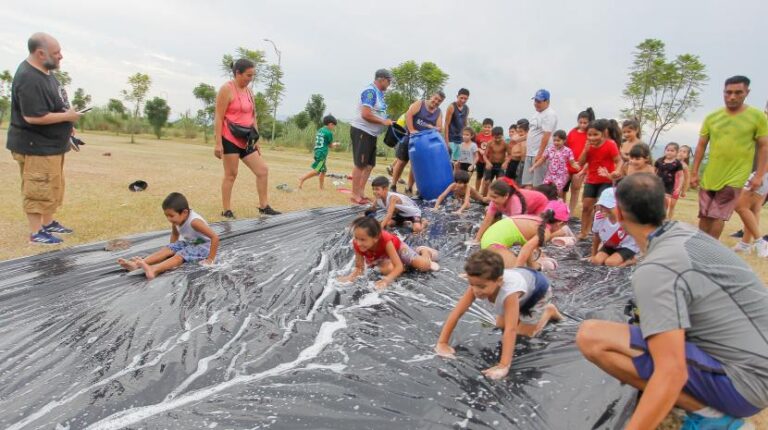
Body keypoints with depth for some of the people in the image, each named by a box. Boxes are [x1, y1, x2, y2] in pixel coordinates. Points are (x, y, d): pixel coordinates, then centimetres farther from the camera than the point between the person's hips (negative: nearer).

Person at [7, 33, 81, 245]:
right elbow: (33, 116, -28)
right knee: (37, 190, -1)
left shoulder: (45, 71, 9)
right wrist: (67, 116, -19)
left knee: (53, 187, 19)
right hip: (36, 147, -10)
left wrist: (66, 126, 13)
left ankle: (48, 223, 32)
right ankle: (36, 233, 8)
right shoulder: (29, 79, -23)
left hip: (51, 144, 10)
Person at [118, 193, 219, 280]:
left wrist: (211, 259, -29)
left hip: (202, 246, -8)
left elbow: (215, 237, -34)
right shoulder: (177, 220, -9)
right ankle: (137, 264, -30)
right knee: (168, 249, -13)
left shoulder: (194, 221, -32)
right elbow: (175, 234, 15)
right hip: (189, 243, 8)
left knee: (181, 255, -30)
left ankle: (154, 270, -52)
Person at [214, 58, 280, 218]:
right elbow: (218, 117, -13)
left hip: (245, 140, 8)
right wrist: (218, 143, -18)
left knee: (263, 170, 5)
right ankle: (226, 211, 7)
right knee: (231, 174, -3)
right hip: (230, 139, -8)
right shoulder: (227, 89, -9)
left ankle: (264, 206, 13)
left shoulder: (249, 92, 14)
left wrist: (256, 140, 15)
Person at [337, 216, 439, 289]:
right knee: (386, 269, -31)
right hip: (382, 256, 3)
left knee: (424, 266, -16)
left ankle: (424, 251, 21)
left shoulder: (385, 240, -44)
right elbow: (359, 268, -22)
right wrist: (351, 276, -44)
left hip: (397, 247, -3)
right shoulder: (357, 244, -35)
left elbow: (399, 266, -43)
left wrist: (386, 280, -59)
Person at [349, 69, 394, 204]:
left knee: (369, 165, 12)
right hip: (361, 131, -10)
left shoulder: (379, 93, 12)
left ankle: (361, 193, 20)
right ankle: (355, 195, 3)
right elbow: (366, 115, -24)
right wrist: (384, 122, -16)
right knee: (360, 164, -5)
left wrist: (387, 122, 3)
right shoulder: (370, 91, -16)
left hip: (371, 133, 10)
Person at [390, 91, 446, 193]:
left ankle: (409, 188, 13)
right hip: (409, 137, -3)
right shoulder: (419, 104, -6)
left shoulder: (439, 113, 6)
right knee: (402, 161, 0)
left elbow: (439, 129, 1)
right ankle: (393, 186, 10)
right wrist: (411, 130, -27)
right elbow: (408, 114, -18)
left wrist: (431, 127, -20)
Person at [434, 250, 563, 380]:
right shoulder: (478, 284, -34)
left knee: (527, 332, -7)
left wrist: (504, 366, -58)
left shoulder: (510, 292, -49)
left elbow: (511, 330, -53)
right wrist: (442, 343, -36)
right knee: (500, 325, 8)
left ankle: (549, 311, 17)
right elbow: (457, 312, -33)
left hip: (536, 287, -5)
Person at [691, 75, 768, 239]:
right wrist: (694, 173, 5)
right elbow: (701, 146, 8)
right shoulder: (711, 117, 3)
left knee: (718, 216, -6)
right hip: (709, 177, 3)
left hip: (735, 177, -3)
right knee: (704, 215, 8)